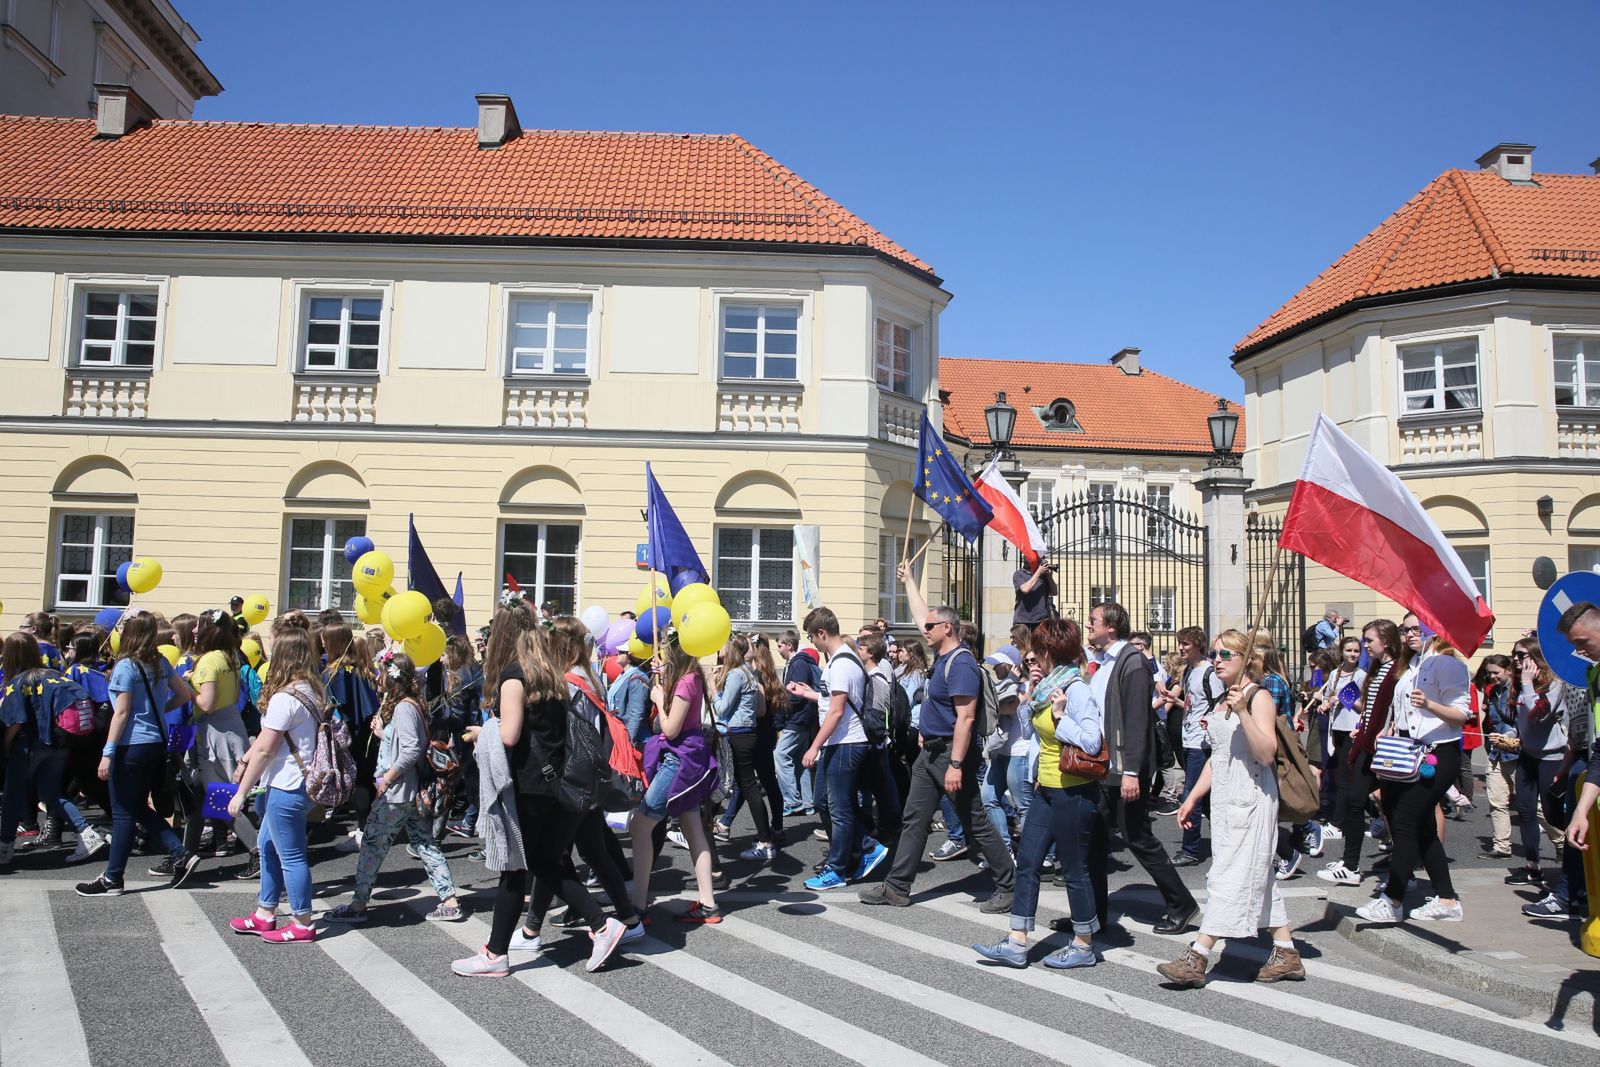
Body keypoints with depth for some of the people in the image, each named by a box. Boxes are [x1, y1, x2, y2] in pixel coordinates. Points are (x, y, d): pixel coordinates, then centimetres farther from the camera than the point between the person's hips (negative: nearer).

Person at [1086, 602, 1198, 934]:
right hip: (1099, 767, 8)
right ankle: (1094, 911, 20)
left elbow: (1137, 719, -20)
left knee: (1138, 839, 1)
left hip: (1125, 770, -8)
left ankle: (1181, 905, 17)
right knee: (1094, 838, 10)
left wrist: (1131, 772, -24)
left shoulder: (1132, 661, -14)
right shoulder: (1101, 662, 13)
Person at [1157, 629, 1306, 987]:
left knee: (1229, 876, -9)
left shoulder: (1258, 696, -10)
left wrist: (1243, 713, -31)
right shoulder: (1225, 699, 15)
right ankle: (1286, 954, 20)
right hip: (1226, 799, 9)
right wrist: (1192, 798, 17)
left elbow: (1266, 753, -21)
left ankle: (1197, 958, -11)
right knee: (1257, 876, 12)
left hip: (1250, 799, -9)